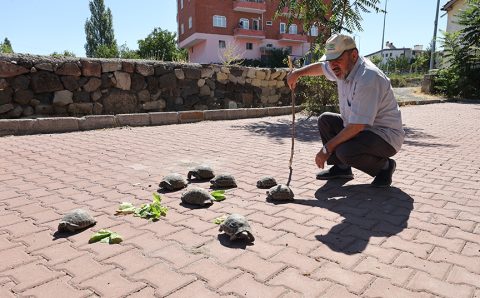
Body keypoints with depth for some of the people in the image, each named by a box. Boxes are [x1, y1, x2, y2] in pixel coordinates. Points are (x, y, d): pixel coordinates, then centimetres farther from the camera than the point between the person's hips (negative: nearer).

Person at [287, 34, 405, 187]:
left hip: (386, 136, -9)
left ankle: (384, 165, -1)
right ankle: (341, 167, 12)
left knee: (346, 151, -32)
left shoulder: (368, 78, -29)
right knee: (325, 120, 7)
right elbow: (320, 67, 24)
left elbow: (356, 126, -31)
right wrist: (298, 72, 10)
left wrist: (327, 148, -24)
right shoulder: (343, 66, -1)